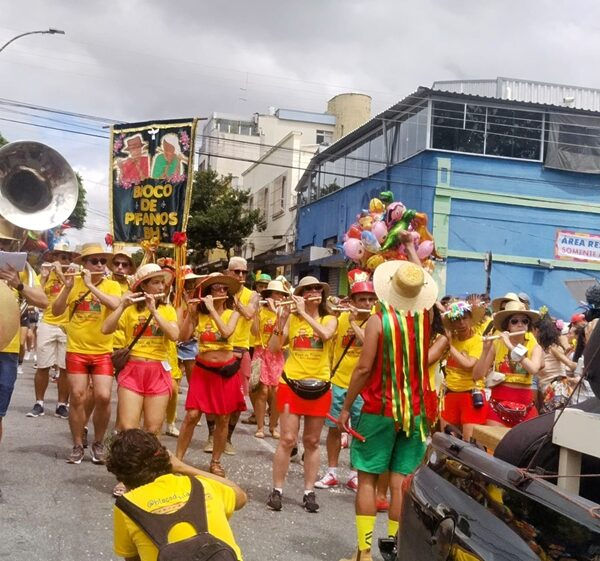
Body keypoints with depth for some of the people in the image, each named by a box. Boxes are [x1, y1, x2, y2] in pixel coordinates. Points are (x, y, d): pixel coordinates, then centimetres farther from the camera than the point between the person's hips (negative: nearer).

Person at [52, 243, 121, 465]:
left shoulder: (112, 285, 0)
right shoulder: (74, 283, 2)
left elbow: (115, 305, -21)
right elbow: (56, 311, -6)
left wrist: (90, 285, -23)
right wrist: (68, 286, -19)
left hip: (102, 352, 0)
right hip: (76, 350, 0)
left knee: (103, 397, -8)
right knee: (78, 398, 0)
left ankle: (98, 443, 12)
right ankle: (77, 445, 14)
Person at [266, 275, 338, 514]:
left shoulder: (329, 319, 5)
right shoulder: (292, 319, 2)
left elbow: (326, 335, -19)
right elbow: (273, 348, -8)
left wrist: (304, 313, -18)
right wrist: (283, 317, -16)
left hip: (319, 386, 1)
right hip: (291, 384, -1)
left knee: (312, 442, 8)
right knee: (287, 440, -4)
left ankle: (309, 492, 16)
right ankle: (277, 490, 6)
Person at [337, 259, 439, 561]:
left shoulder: (378, 320, -11)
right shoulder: (425, 318, 2)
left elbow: (364, 368, -14)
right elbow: (425, 286, 24)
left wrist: (346, 408, -6)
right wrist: (413, 255, 33)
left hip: (380, 410, -4)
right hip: (416, 412, 4)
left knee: (367, 479, 4)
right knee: (400, 481, 6)